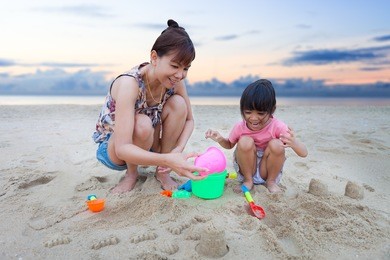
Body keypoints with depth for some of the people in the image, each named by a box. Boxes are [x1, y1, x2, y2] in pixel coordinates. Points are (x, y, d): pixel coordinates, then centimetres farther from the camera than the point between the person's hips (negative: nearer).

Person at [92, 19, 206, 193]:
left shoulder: (175, 82, -16)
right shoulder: (129, 83, -34)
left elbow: (189, 120, -5)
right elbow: (122, 149, -40)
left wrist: (178, 149, -25)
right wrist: (168, 160, -54)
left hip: (147, 144, 5)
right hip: (112, 147, -5)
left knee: (178, 103, -19)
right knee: (142, 124, -37)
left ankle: (162, 172, -5)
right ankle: (131, 173, -5)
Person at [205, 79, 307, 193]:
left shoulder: (277, 127, -21)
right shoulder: (239, 127, -14)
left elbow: (304, 153, -24)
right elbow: (229, 145, 8)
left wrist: (294, 143, -48)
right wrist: (220, 139, -16)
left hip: (267, 170, 0)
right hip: (247, 169, 1)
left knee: (276, 144, -28)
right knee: (245, 141, -27)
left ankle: (271, 182, -5)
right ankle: (248, 181, -7)